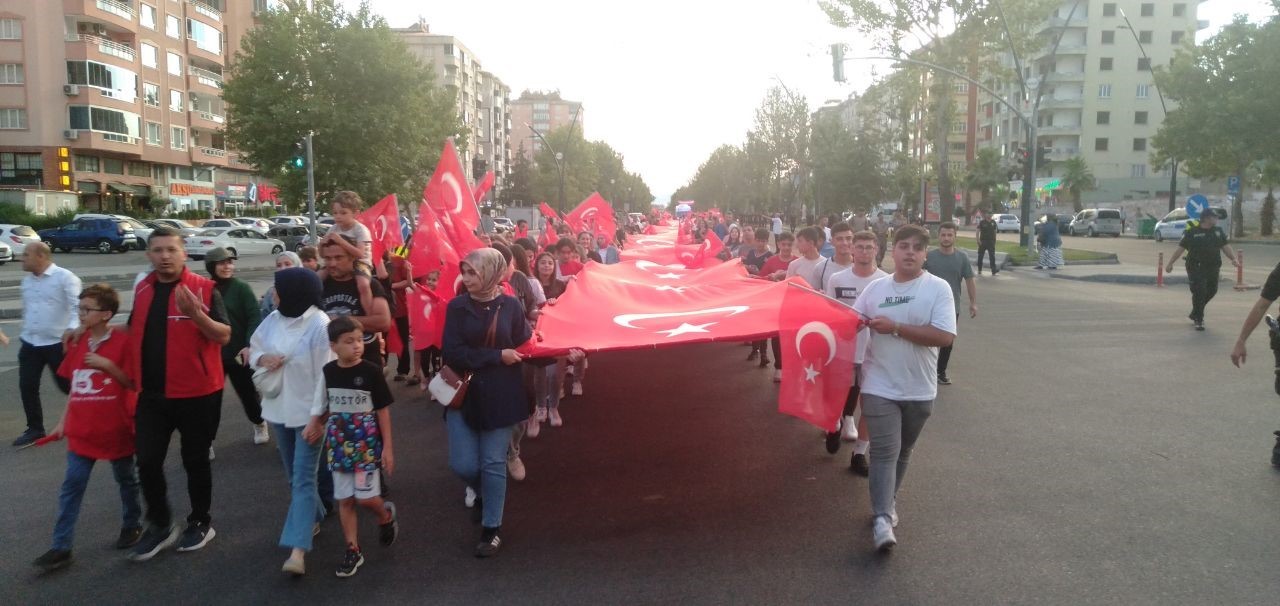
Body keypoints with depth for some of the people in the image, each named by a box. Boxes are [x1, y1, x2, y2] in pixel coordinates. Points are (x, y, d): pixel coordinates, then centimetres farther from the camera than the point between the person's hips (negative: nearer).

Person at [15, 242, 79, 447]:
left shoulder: (64, 277, -10)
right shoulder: (27, 280, 12)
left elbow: (78, 305, -19)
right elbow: (27, 309, 24)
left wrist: (73, 327, -34)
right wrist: (25, 332, 24)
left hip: (57, 343, -7)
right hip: (30, 344, 7)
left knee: (67, 385, 2)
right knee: (27, 386, 5)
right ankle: (35, 429, 18)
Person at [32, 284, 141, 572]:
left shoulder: (123, 341, -12)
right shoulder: (77, 343, 5)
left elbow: (133, 383, -11)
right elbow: (75, 386, 13)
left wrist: (107, 365, -23)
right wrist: (64, 420, 11)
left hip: (115, 427, -4)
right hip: (81, 429, 5)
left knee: (126, 479, 14)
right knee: (72, 486, 2)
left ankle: (132, 525, 33)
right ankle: (61, 547, 6)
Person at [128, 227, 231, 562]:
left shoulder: (204, 288, -10)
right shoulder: (143, 289, 6)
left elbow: (224, 336, -16)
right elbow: (136, 332, 20)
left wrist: (197, 315, -32)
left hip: (197, 392, -4)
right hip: (152, 394, 4)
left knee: (195, 460, 8)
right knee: (147, 462, 5)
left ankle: (200, 523, 25)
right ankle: (160, 525, 24)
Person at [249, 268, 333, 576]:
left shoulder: (320, 324, -19)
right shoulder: (273, 319, -1)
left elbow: (325, 375, -18)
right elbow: (253, 349, 15)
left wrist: (316, 417, -20)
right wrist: (263, 358, -10)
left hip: (308, 412, -7)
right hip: (279, 408, 7)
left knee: (303, 478, -8)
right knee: (295, 475, 20)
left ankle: (298, 550, -10)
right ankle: (313, 517, 42)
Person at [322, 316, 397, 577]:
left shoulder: (371, 371, -13)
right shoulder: (328, 371, -2)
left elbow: (383, 410, -8)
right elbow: (326, 407, 12)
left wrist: (387, 447, -8)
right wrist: (317, 423, -7)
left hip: (367, 443, -3)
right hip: (339, 444, 4)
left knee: (365, 497, -5)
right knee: (344, 499, 7)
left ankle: (386, 514, 29)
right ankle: (353, 551, 20)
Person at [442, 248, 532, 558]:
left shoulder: (511, 305, -5)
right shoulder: (457, 306, -6)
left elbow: (522, 347, 5)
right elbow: (453, 354, -14)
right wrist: (497, 356, -17)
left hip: (499, 396, -1)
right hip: (463, 394, 1)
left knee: (493, 464, 5)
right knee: (463, 465, 2)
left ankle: (492, 528, 22)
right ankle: (484, 494, 36)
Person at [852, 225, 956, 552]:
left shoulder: (938, 288, -8)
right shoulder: (876, 288, 2)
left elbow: (944, 336, -18)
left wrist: (895, 328, -20)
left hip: (919, 389, 0)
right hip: (880, 386, 0)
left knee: (903, 451, 18)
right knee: (885, 451, -9)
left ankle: (888, 500, 37)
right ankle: (882, 518, -9)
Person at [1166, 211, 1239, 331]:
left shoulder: (1218, 231, 12)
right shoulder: (1192, 232, -4)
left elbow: (1225, 246, 11)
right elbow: (1180, 248, -2)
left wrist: (1233, 259, -5)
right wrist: (1170, 263, -4)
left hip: (1213, 268, 6)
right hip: (1196, 268, -6)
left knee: (1211, 291, 11)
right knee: (1199, 292, -9)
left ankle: (1195, 314, 31)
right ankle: (1198, 320, 4)